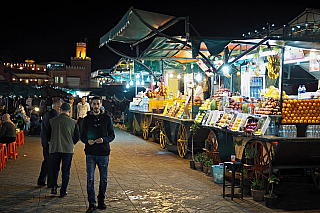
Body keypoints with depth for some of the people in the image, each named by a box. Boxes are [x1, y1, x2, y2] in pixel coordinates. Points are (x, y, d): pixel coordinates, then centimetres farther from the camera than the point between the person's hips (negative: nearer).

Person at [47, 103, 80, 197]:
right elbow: (77, 137, 2)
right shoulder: (73, 122, -4)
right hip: (68, 149, -1)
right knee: (66, 171, 8)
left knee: (54, 169, 16)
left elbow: (48, 136, 5)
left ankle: (54, 186, 2)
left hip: (54, 149, 1)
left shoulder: (52, 121, -1)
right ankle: (63, 191, 10)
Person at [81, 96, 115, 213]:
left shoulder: (107, 118, 2)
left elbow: (112, 135, 2)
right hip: (90, 153, 0)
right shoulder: (87, 119, 5)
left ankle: (101, 200, 27)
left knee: (103, 179, 9)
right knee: (90, 179, -4)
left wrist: (104, 140, -18)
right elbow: (82, 136, 8)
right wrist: (87, 141, -15)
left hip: (103, 152, 0)